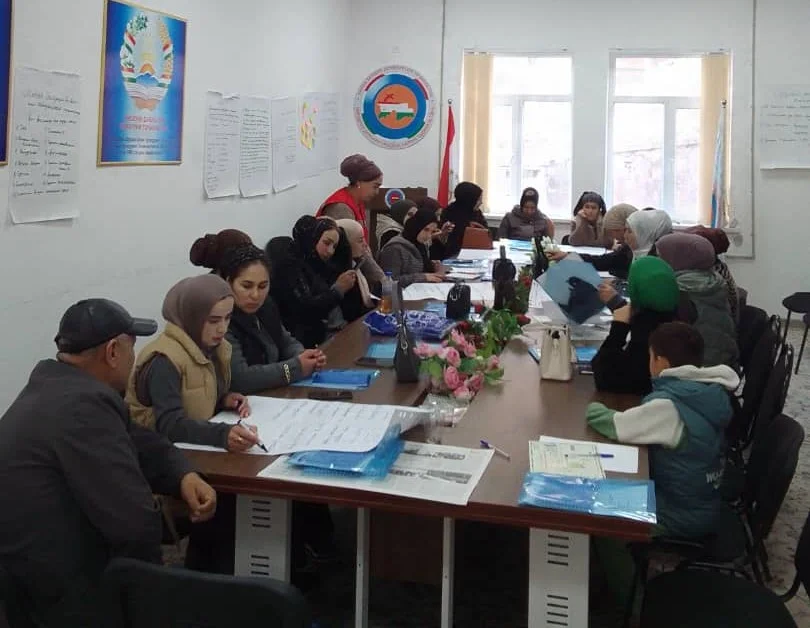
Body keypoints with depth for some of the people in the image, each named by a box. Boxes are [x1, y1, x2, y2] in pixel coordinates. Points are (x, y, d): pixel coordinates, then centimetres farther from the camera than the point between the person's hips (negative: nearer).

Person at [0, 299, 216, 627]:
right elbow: (136, 523, -30)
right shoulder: (81, 403, -26)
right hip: (66, 592, -10)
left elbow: (138, 441, 13)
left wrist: (184, 475, -6)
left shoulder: (55, 386, 7)